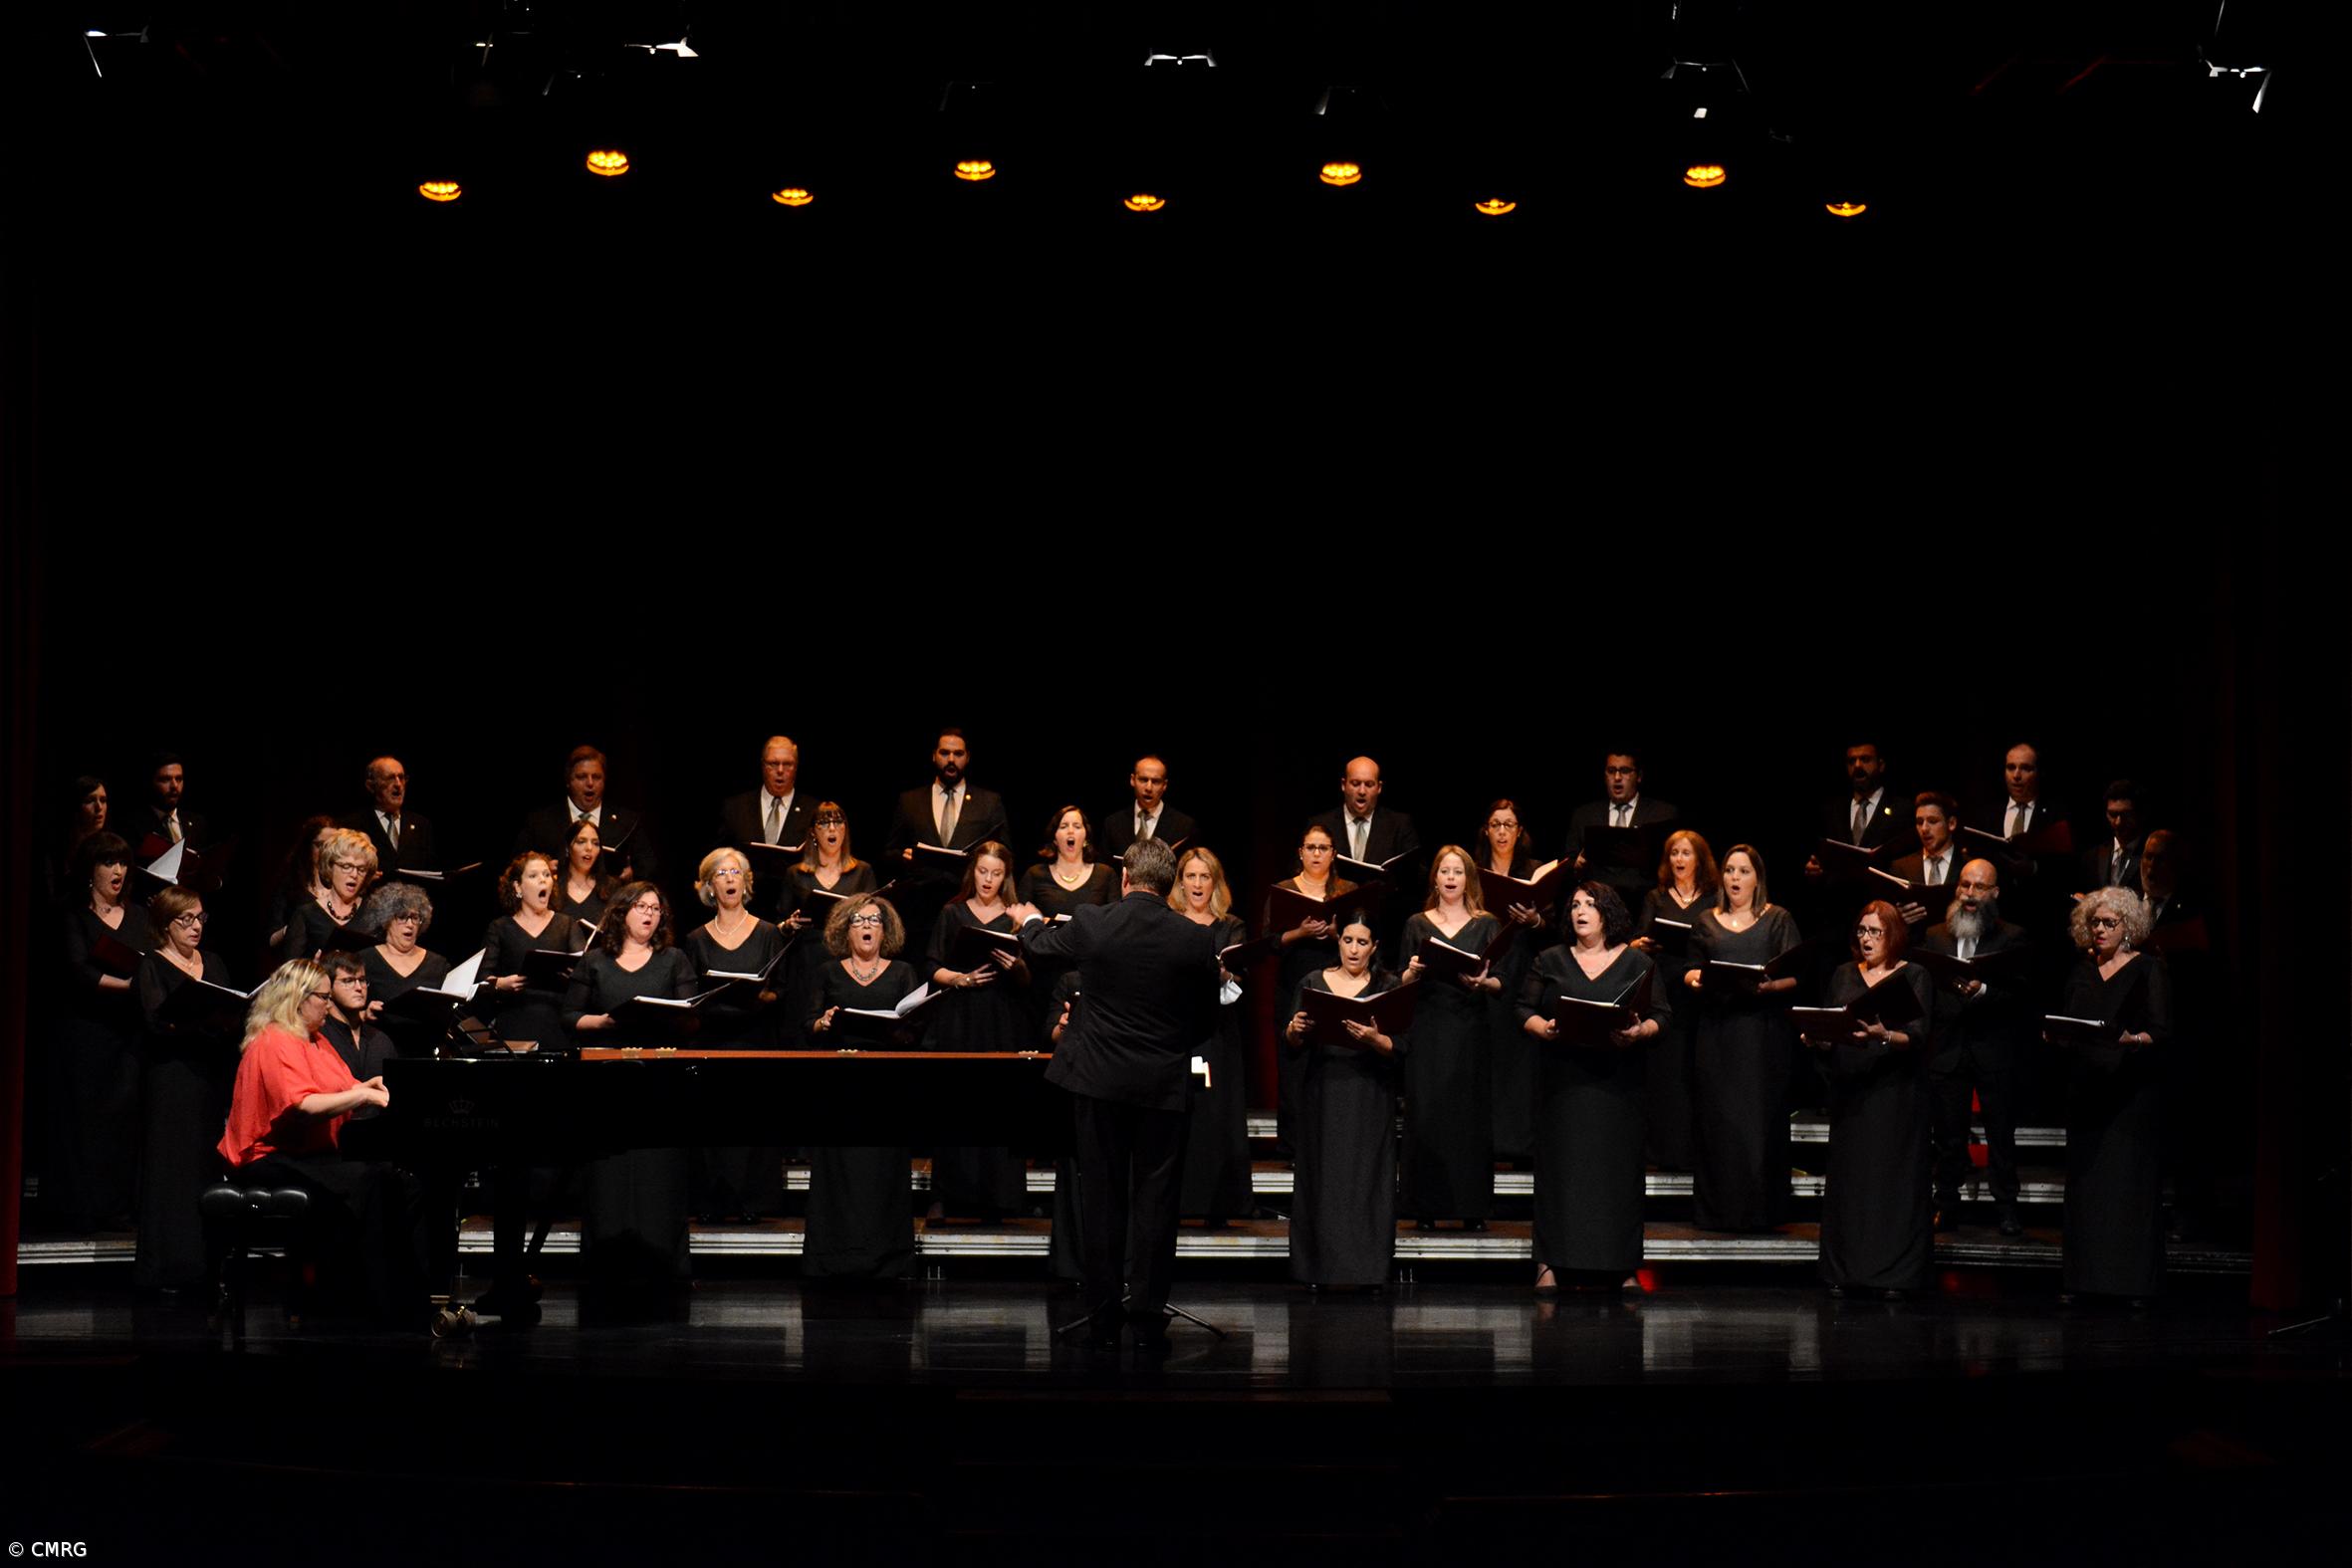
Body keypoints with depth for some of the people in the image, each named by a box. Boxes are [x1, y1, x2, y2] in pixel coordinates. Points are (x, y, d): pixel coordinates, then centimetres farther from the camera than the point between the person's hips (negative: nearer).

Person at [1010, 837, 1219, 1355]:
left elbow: (1041, 948, 15)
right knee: (1155, 1201, 5)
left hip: (1099, 1080, 0)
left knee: (1101, 1196, 9)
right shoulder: (1195, 939, -7)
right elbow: (1206, 1019, 4)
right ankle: (1148, 1322, 7)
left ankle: (1103, 1317, 13)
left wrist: (1030, 921, 39)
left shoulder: (1091, 924, -7)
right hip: (1164, 1085, 0)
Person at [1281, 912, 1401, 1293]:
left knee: (1367, 1178, -4)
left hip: (1370, 1099, -1)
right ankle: (1317, 1269, 2)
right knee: (1320, 1178, -1)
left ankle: (1369, 1271, -2)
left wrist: (1372, 1038, -24)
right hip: (1322, 1093, 1)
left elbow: (1397, 1048, -4)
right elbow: (1292, 1046, 8)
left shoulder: (1388, 987, 5)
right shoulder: (1313, 983, 9)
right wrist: (1295, 1029, -14)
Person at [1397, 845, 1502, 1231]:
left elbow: (1500, 985, 3)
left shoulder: (1486, 925, 8)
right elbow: (1403, 983, 9)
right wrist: (1412, 972, -12)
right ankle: (1426, 1209, 1)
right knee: (1426, 1115, -4)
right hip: (1427, 1029, 0)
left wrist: (1482, 982, -18)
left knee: (1471, 1115, -2)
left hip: (1470, 1030, 0)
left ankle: (1472, 1208, 3)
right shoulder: (1418, 924, 11)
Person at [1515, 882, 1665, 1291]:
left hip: (1618, 1084, 0)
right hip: (1564, 1080, 1)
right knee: (1561, 1165, -3)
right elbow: (1524, 1010, 9)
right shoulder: (1551, 961, 11)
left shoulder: (1637, 962, 8)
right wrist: (1544, 1028, -11)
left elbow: (1661, 1014, 6)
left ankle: (1622, 1265, 4)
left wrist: (1639, 1032, -15)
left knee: (1618, 1165, -2)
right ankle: (1550, 1263, 0)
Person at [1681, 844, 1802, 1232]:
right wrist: (1695, 977, -9)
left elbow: (1795, 973, 0)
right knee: (1716, 1117, -1)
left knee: (1760, 1117, -5)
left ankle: (1760, 1208, -1)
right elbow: (1691, 969, 13)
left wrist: (1769, 984, -19)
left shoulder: (1778, 920, 7)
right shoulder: (1706, 921, 16)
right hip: (1716, 1029, 2)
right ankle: (1717, 1209, 3)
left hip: (1763, 1030, -2)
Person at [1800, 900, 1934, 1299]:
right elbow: (1824, 1025, 13)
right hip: (1848, 1090, 4)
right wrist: (1816, 1038, -9)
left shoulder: (1913, 977, 2)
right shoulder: (1843, 975, 14)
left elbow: (1919, 1035, -9)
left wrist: (1884, 1035, -27)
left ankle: (1893, 1275, -1)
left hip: (1894, 1091, -4)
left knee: (1892, 1179, -4)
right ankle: (1844, 1272, 10)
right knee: (1847, 1177, 4)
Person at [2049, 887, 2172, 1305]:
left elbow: (2162, 1032, -8)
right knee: (2084, 1182, 4)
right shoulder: (2082, 970, 14)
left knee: (2131, 1183, -5)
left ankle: (2136, 1282, -2)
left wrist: (2134, 1040, -27)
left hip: (2132, 1087, -5)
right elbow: (2062, 1019, 17)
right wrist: (2053, 1035, -4)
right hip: (2086, 1087, 5)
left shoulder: (2150, 969, -1)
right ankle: (2081, 1277, 7)